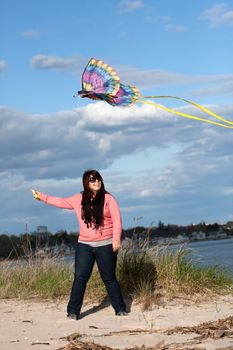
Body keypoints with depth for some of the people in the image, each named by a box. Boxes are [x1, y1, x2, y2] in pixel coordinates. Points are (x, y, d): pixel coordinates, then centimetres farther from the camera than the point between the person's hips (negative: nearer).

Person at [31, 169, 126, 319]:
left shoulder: (108, 199, -5)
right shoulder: (79, 199, 6)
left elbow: (117, 220, -7)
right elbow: (62, 202, 21)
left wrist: (116, 239, -17)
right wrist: (43, 197, 23)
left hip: (105, 245, -3)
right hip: (84, 245, 3)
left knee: (109, 278, 3)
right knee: (80, 278, -3)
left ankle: (120, 309, 15)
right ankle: (73, 311, 1)